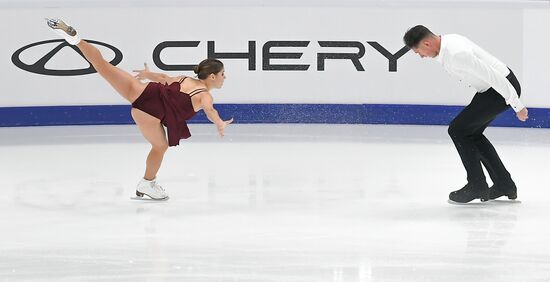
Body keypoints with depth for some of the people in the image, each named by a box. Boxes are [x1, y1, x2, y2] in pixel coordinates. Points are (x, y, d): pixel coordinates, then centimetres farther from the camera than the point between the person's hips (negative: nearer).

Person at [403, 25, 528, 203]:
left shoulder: (457, 54, -30)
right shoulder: (446, 42, 2)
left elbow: (493, 77, -28)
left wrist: (517, 106, -21)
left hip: (503, 87, -10)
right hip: (490, 88, 10)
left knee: (458, 129, -8)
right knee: (472, 133, 16)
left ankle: (477, 185, 2)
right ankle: (504, 184, 23)